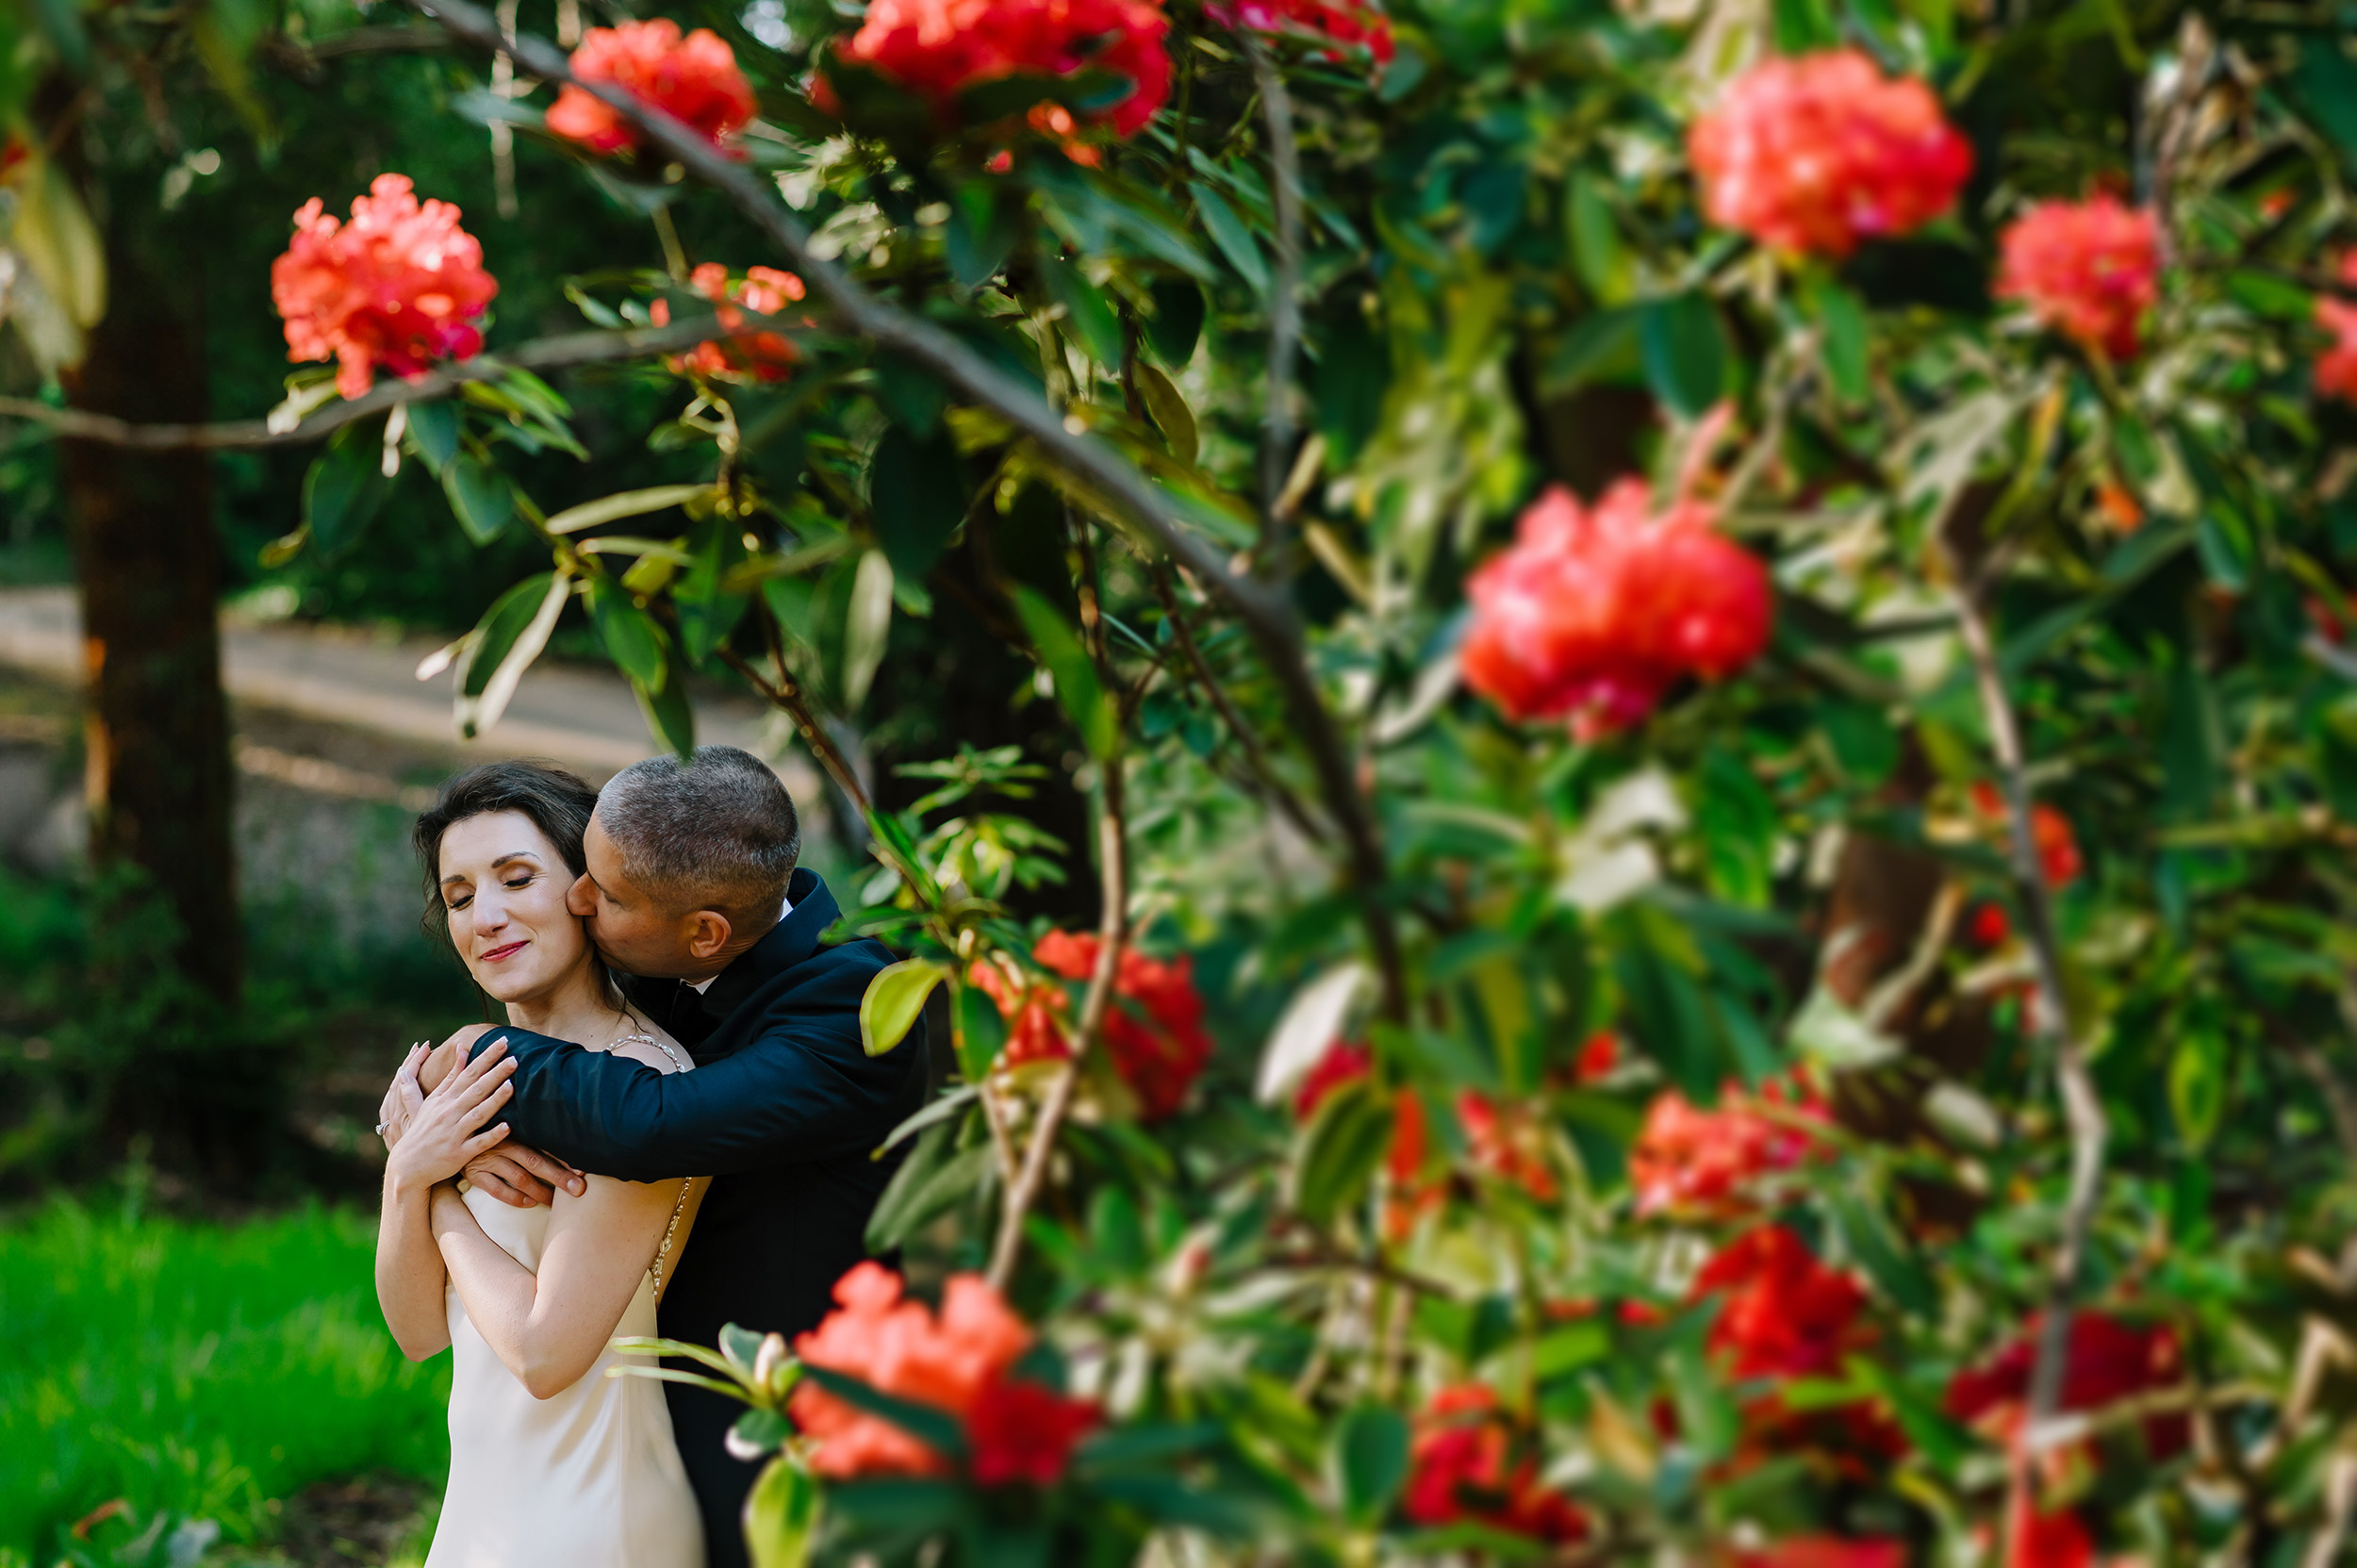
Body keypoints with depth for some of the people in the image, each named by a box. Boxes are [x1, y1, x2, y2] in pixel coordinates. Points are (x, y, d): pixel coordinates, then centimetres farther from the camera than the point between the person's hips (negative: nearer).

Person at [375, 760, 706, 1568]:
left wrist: (442, 1198, -9)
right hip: (489, 1501, 8)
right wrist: (407, 1176, -13)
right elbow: (420, 1328, 4)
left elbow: (547, 1352, -22)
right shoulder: (488, 1071, 5)